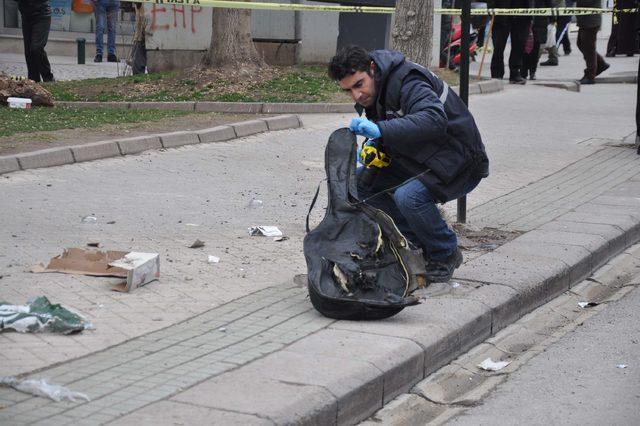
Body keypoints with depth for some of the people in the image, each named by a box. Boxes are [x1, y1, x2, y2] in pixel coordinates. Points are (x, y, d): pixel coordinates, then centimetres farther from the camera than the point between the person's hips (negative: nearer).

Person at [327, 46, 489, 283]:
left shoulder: (407, 81, -26)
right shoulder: (371, 92, 2)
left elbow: (435, 120, -43)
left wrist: (380, 130, -49)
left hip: (461, 163, -9)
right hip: (420, 160, 9)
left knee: (408, 195, -33)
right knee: (361, 182, -2)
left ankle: (445, 256, -6)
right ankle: (420, 245, 6)